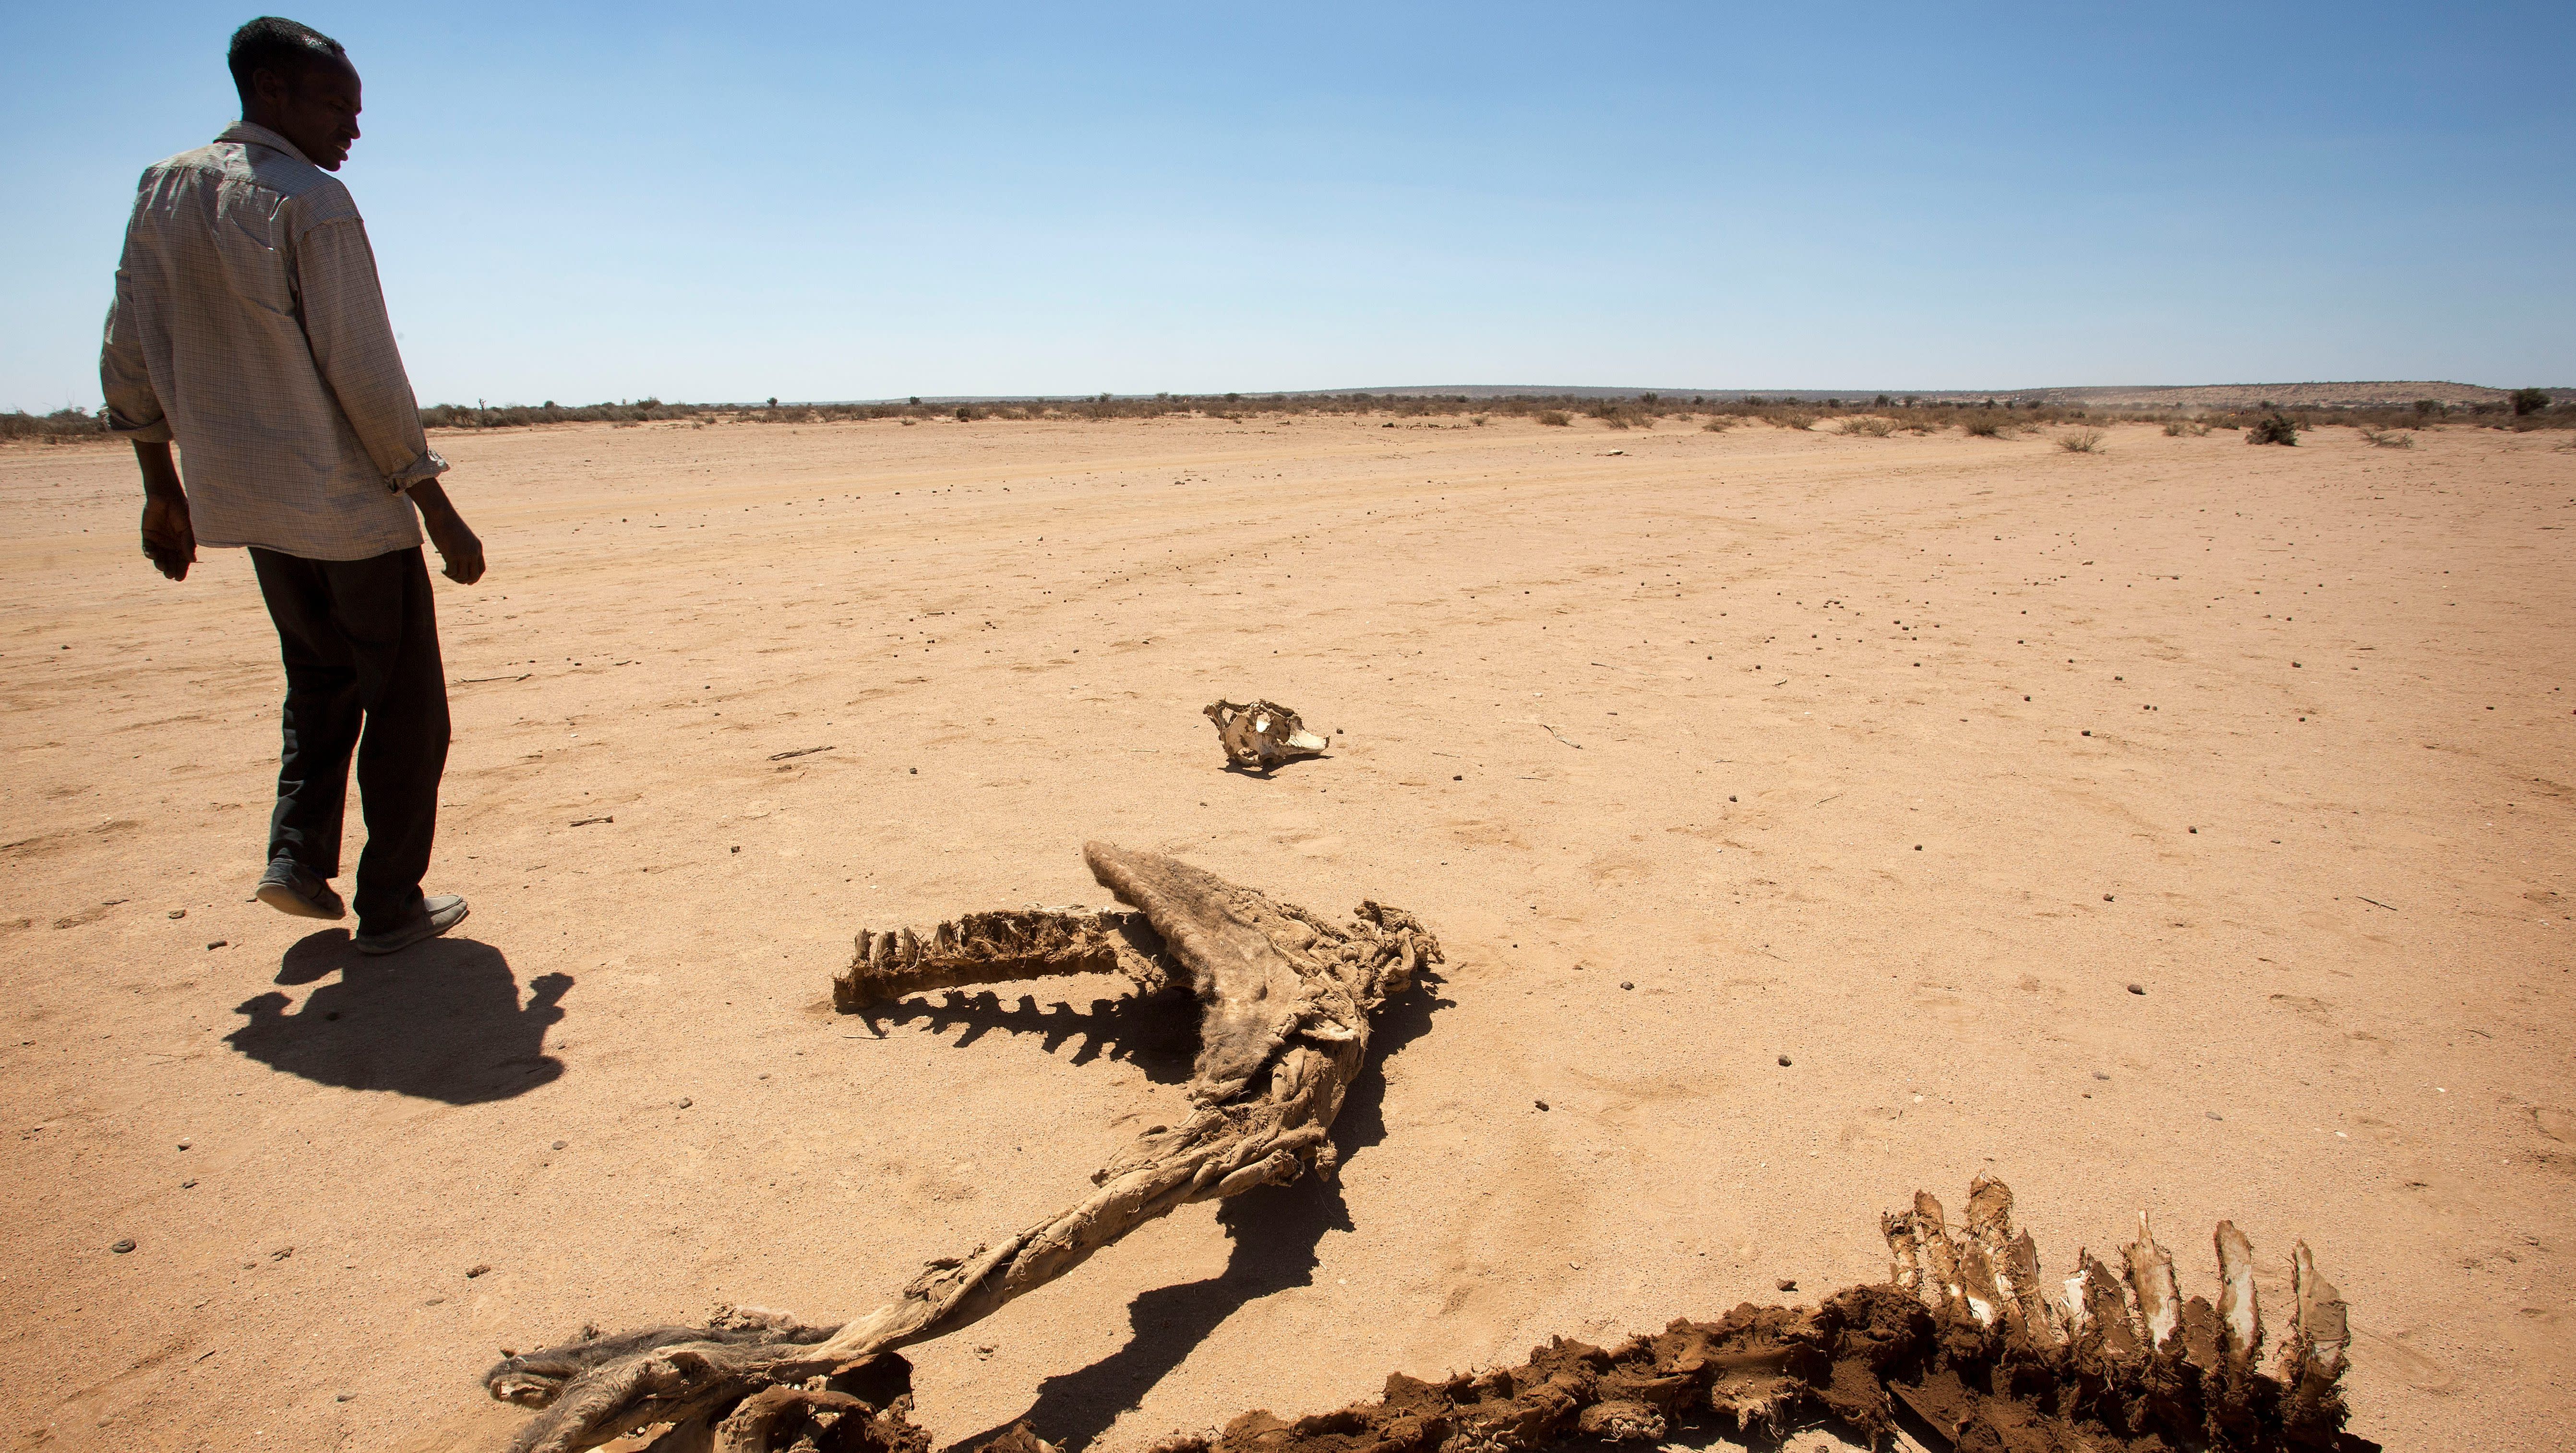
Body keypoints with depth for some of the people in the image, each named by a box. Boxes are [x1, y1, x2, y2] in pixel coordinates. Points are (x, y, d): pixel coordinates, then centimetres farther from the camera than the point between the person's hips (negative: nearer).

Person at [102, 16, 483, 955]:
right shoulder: (312, 203, -14)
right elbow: (364, 376, -17)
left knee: (320, 677, 25)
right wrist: (442, 516, -11)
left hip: (243, 501, 7)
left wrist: (163, 490, 20)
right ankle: (389, 908, 11)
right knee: (403, 702, 5)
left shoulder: (162, 193, 8)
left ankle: (297, 855, 16)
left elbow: (128, 365, 11)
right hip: (353, 506, -7)